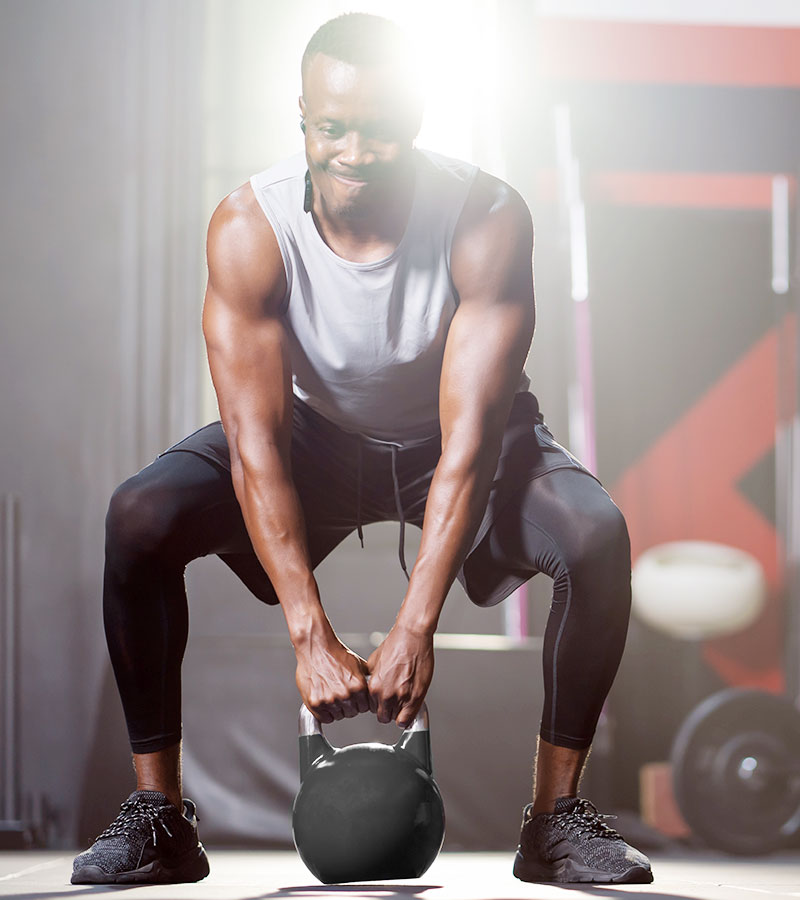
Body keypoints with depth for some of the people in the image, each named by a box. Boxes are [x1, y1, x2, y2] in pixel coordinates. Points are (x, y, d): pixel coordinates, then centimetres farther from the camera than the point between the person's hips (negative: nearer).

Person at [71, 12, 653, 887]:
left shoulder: (488, 220, -29)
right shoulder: (248, 229, -26)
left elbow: (468, 443, -32)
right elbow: (257, 440, -29)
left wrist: (414, 630, -39)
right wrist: (311, 635, -37)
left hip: (454, 440, -1)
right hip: (316, 431, 1)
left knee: (596, 534, -29)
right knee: (137, 517, -23)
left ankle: (556, 814, -12)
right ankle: (156, 813, -10)